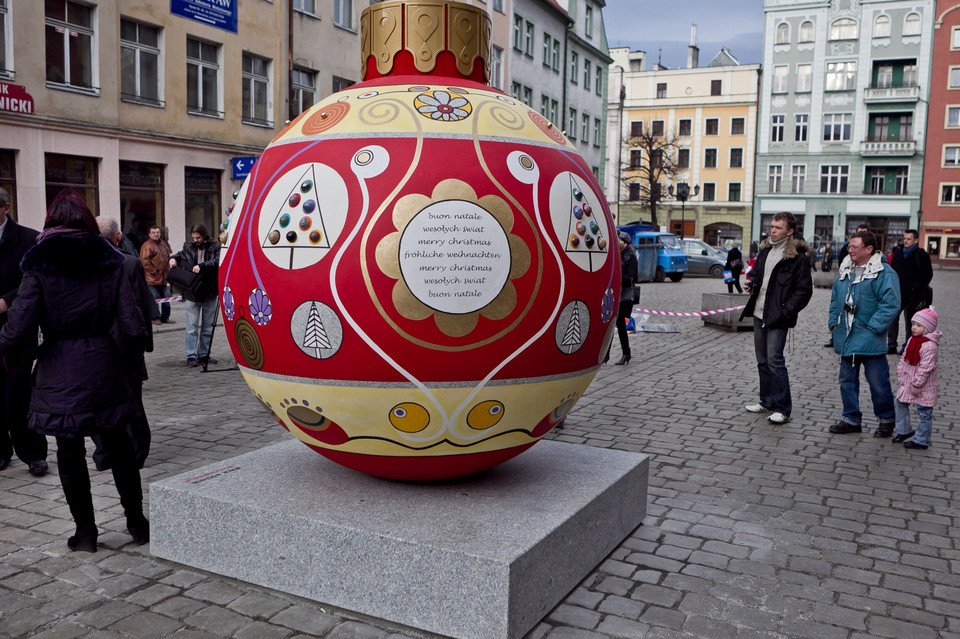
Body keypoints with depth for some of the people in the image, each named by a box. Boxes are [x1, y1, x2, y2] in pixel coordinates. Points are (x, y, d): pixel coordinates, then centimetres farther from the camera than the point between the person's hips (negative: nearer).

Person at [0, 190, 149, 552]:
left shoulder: (39, 265, -5)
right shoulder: (109, 261, 1)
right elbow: (132, 328, -6)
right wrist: (131, 345, 14)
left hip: (60, 373, -2)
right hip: (104, 369, 2)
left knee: (70, 453, 11)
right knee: (118, 447, 15)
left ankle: (85, 531, 19)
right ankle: (136, 522, 23)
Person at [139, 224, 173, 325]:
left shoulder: (164, 244, 15)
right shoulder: (147, 246, -10)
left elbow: (168, 258, 25)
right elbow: (144, 261, -15)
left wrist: (167, 270, 14)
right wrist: (153, 272, -13)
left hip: (163, 278, 8)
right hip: (151, 278, -7)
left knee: (165, 298, 11)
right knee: (154, 298, -7)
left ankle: (165, 317, 18)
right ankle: (155, 318, 2)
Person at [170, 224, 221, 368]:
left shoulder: (215, 247, 0)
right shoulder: (188, 247, 9)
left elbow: (217, 262, -14)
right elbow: (181, 255, 24)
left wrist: (202, 266, -27)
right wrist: (174, 259, 2)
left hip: (209, 292, 0)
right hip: (191, 292, 1)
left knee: (208, 326, 9)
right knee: (192, 326, -1)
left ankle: (204, 355, 20)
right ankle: (191, 356, 5)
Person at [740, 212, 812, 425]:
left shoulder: (797, 257, -11)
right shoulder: (765, 250, 12)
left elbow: (804, 290, -12)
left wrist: (786, 311, -19)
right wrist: (751, 282, 5)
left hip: (777, 318, -8)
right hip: (759, 313, 8)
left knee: (775, 360, -9)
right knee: (762, 360, 13)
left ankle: (783, 409, -1)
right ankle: (767, 401, 25)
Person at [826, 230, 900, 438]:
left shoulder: (884, 273, -11)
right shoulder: (845, 271, 12)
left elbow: (890, 304, -17)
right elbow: (835, 299, 22)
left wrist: (872, 328, -18)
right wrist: (834, 322, 12)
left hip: (870, 341, -7)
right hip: (846, 339, 7)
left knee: (878, 382, 3)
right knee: (847, 379, 11)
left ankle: (886, 420, 21)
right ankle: (851, 419, 22)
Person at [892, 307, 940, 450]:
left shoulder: (930, 346, -22)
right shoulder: (911, 340, 7)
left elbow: (925, 368, -23)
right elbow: (903, 359, 14)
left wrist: (916, 385, -21)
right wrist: (900, 376, 7)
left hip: (924, 386, -9)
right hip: (907, 382, 9)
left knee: (923, 412, 2)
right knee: (900, 403, 16)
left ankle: (921, 440, 11)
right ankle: (903, 431, 32)